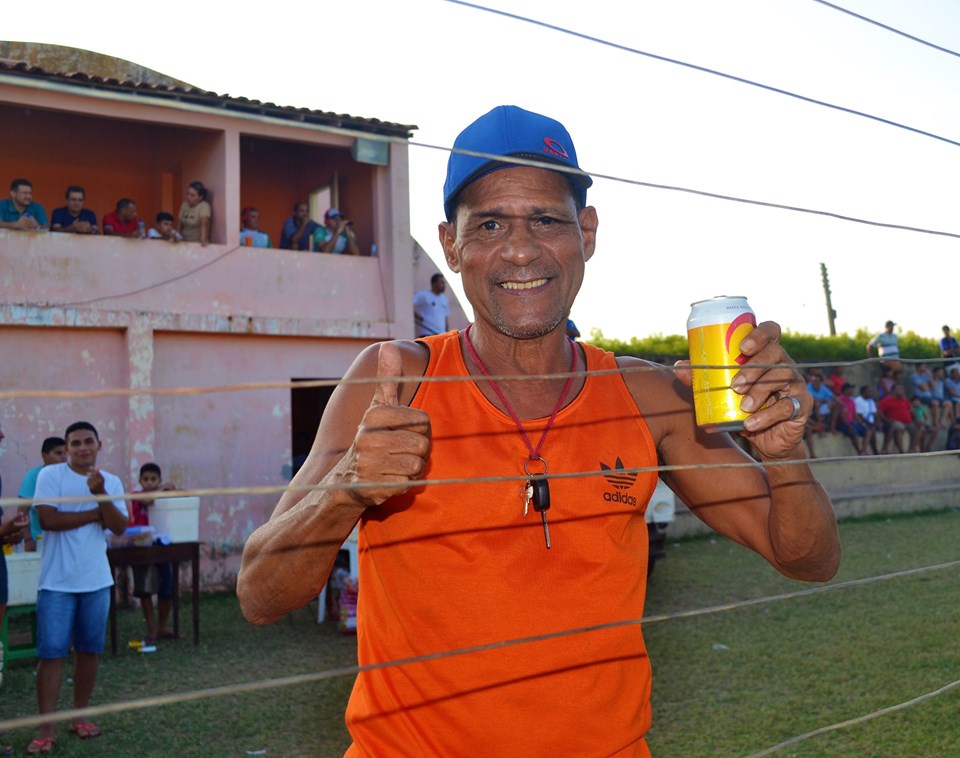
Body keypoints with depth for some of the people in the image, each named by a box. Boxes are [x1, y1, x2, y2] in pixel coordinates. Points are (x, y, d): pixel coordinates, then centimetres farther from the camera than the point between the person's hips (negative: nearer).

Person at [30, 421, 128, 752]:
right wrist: (96, 514, -10)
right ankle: (46, 727, 2)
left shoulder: (112, 482, 5)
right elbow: (48, 520, -18)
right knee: (51, 652, -4)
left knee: (89, 650, 10)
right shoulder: (50, 475, -6)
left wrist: (100, 494, -20)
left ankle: (80, 715, 23)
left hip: (96, 580, 4)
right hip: (57, 582, -4)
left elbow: (119, 527, -5)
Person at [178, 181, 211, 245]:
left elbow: (204, 224, -25)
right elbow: (180, 224, 12)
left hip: (197, 243, -6)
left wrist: (203, 240, -37)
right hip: (185, 242, 6)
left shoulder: (204, 206, -12)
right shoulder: (185, 205, 7)